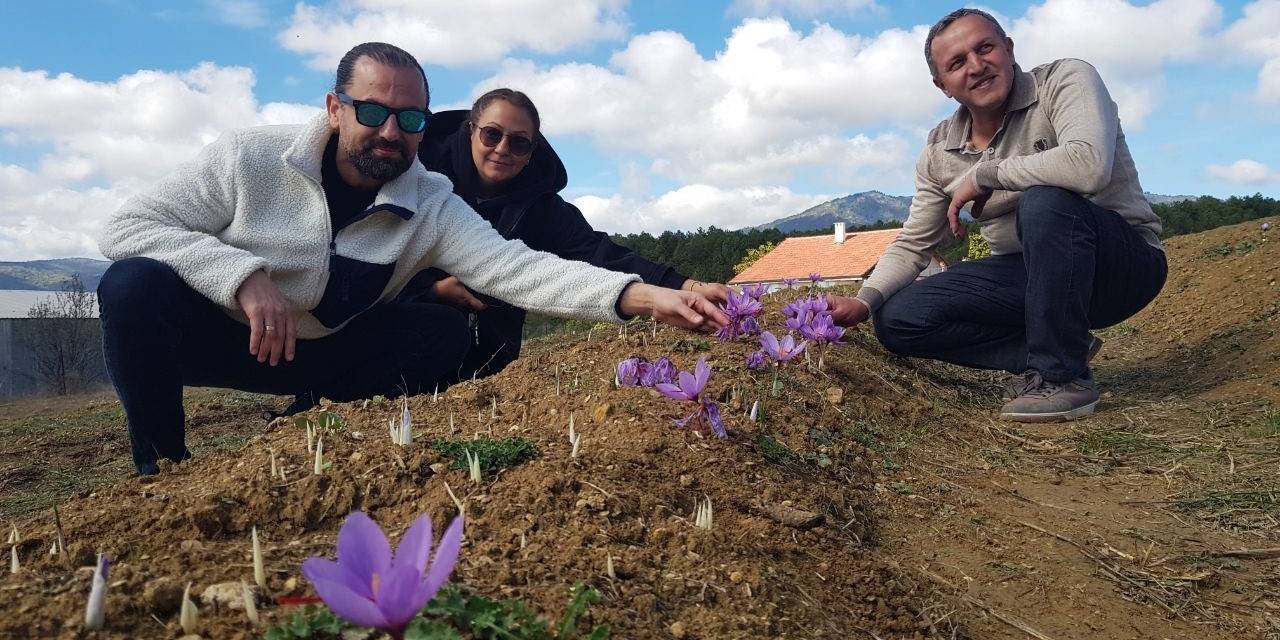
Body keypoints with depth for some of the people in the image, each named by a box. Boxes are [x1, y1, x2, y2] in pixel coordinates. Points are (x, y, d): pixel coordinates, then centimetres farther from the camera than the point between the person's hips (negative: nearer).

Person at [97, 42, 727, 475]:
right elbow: (125, 226, -19)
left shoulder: (431, 206, -15)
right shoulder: (248, 157, -20)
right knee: (137, 285, -32)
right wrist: (245, 276, -36)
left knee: (445, 333, -16)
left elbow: (515, 267, -28)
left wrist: (643, 296, -43)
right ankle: (160, 458, -8)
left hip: (318, 353, 2)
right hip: (214, 331, -2)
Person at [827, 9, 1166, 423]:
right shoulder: (940, 153, 1)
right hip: (1035, 273, 5)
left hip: (1124, 260, -5)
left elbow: (1087, 165, -35)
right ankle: (1060, 348, -3)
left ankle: (1063, 374, -21)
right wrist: (864, 301, -13)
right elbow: (912, 245, 5)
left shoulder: (1065, 81, -14)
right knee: (896, 318, -10)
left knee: (1044, 203, -37)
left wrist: (981, 176, -22)